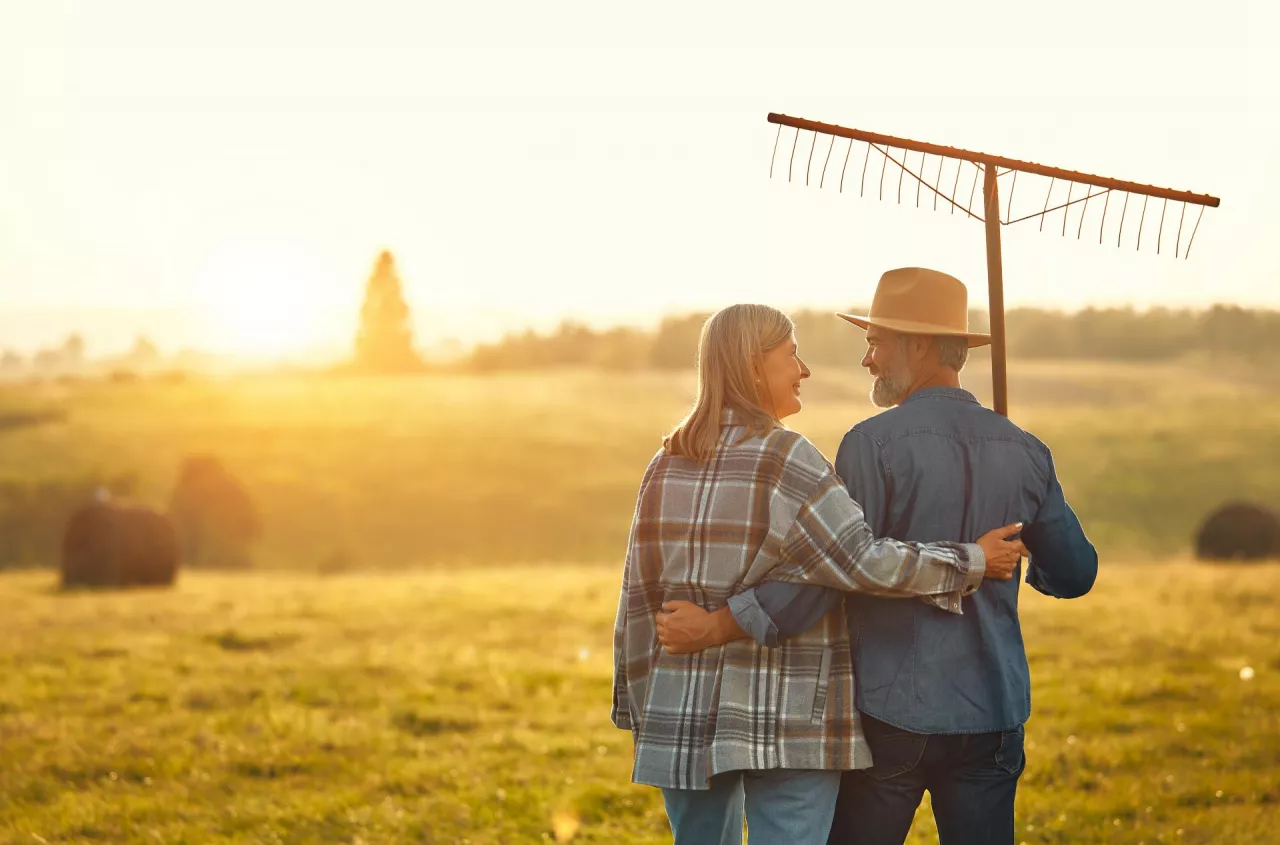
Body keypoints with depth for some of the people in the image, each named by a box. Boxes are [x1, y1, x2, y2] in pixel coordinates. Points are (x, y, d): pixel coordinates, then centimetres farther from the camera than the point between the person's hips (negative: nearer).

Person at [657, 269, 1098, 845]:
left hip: (891, 713, -4)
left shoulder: (875, 444, -11)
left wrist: (717, 626, -12)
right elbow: (1074, 574, 13)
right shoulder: (1025, 452, 5)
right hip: (992, 718, 5)